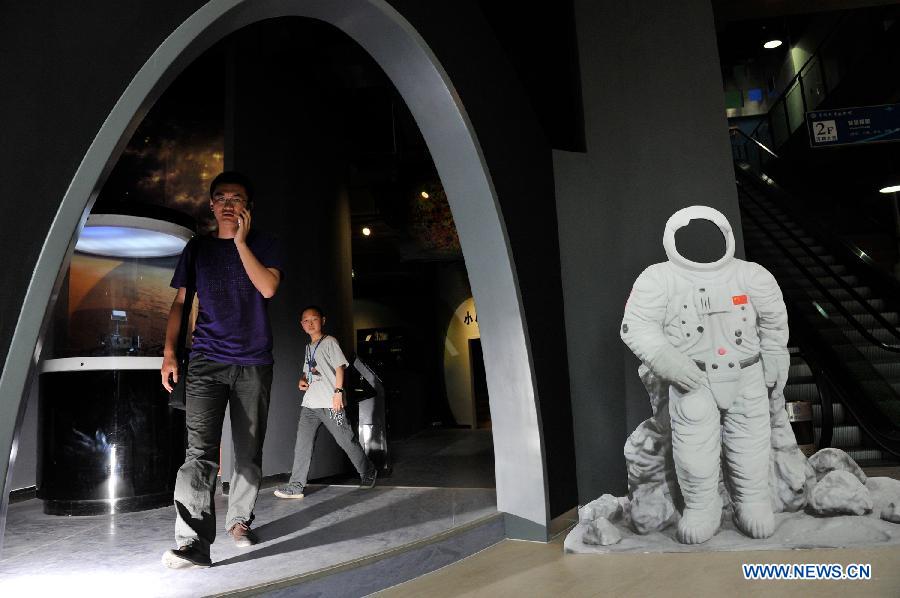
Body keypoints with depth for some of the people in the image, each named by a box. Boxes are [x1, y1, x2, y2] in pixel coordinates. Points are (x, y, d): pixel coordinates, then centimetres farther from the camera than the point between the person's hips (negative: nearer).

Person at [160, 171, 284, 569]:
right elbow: (180, 302, 12)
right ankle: (193, 543, -13)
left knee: (249, 451, 6)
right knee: (200, 451, -12)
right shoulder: (197, 248, 13)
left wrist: (241, 241, -8)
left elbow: (268, 288, -10)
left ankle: (239, 521, 23)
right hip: (206, 361, 0)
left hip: (253, 362, 0)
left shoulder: (264, 244, 8)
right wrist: (169, 352, 2)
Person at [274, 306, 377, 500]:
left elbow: (340, 367, -7)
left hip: (330, 403, -6)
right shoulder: (308, 347, 19)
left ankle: (368, 472, 20)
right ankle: (296, 486, 0)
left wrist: (338, 391, -16)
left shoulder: (329, 342, -1)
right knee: (302, 443, -2)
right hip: (309, 403, 7)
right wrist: (302, 380, 5)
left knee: (346, 440, 1)